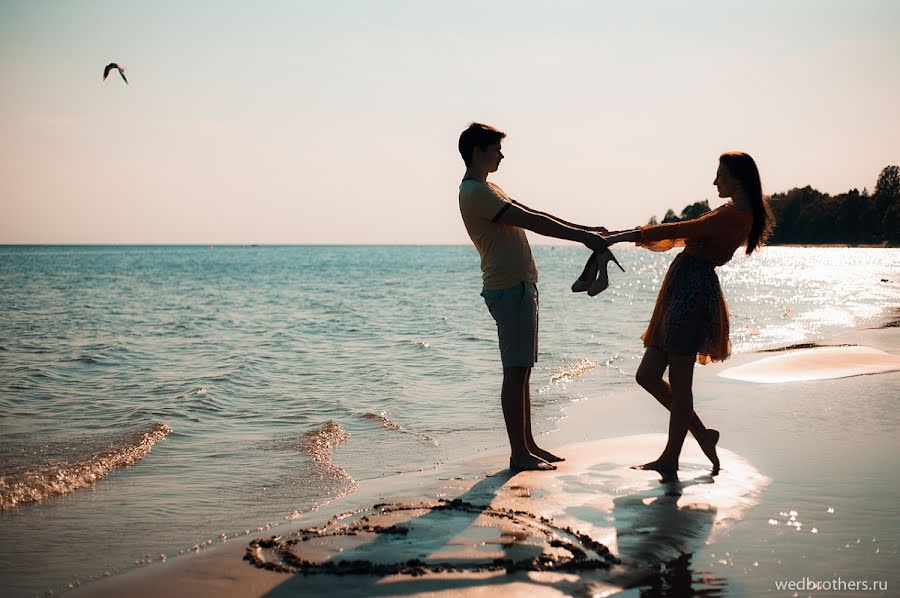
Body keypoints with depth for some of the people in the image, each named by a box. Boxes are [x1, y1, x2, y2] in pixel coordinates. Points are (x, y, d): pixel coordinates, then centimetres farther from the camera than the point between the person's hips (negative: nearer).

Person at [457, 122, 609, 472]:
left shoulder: (485, 189, 20)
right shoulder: (475, 192, -14)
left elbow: (531, 216, 20)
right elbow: (532, 222, -19)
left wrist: (584, 230, 15)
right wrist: (582, 236, -17)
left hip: (520, 286, 11)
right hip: (509, 288, -11)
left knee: (522, 370, 13)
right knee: (515, 371, -7)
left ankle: (528, 445, 19)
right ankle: (519, 453, -2)